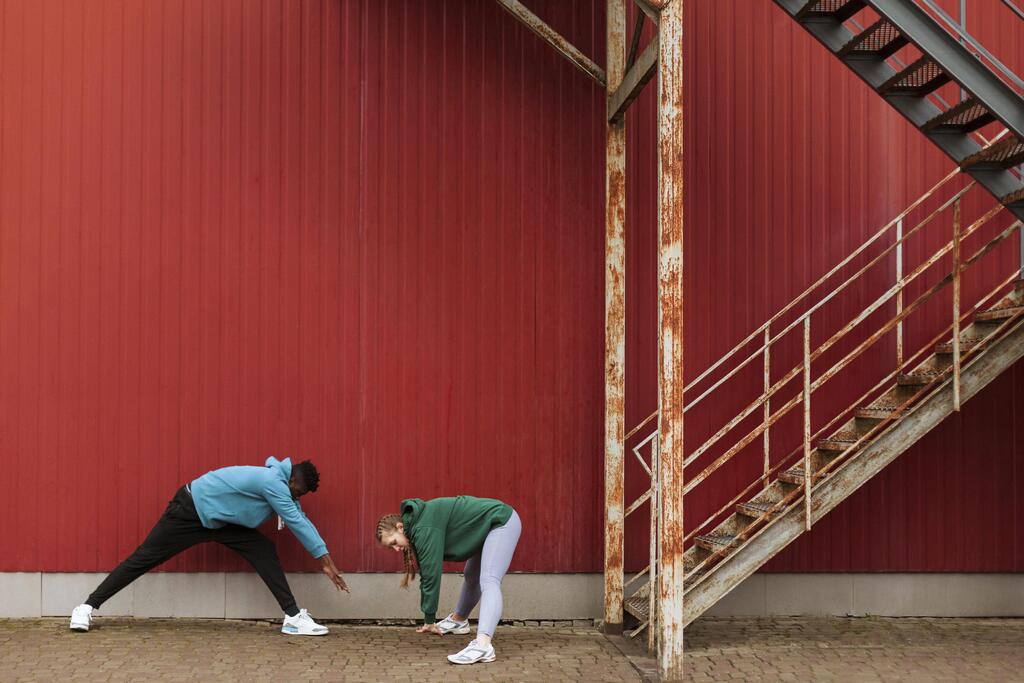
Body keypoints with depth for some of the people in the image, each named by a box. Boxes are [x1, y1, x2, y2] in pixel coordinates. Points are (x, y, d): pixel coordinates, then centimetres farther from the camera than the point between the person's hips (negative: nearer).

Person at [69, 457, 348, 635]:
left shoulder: (277, 481, 2)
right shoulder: (274, 483, -26)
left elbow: (299, 517, 11)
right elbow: (295, 521, -23)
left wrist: (324, 555, 4)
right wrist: (323, 557, -18)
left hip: (218, 520, 8)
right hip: (190, 512, -8)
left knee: (264, 550, -6)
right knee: (144, 558, -2)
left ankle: (293, 617, -9)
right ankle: (88, 606, 11)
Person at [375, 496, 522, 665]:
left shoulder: (424, 530, -24)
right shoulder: (417, 527, 5)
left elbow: (431, 573, -23)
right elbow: (427, 574, 11)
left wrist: (429, 619, -14)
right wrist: (429, 620, 11)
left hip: (502, 522, -10)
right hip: (486, 529, 10)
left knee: (488, 581, -26)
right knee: (472, 576, 28)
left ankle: (482, 645, -42)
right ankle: (458, 620, 52)